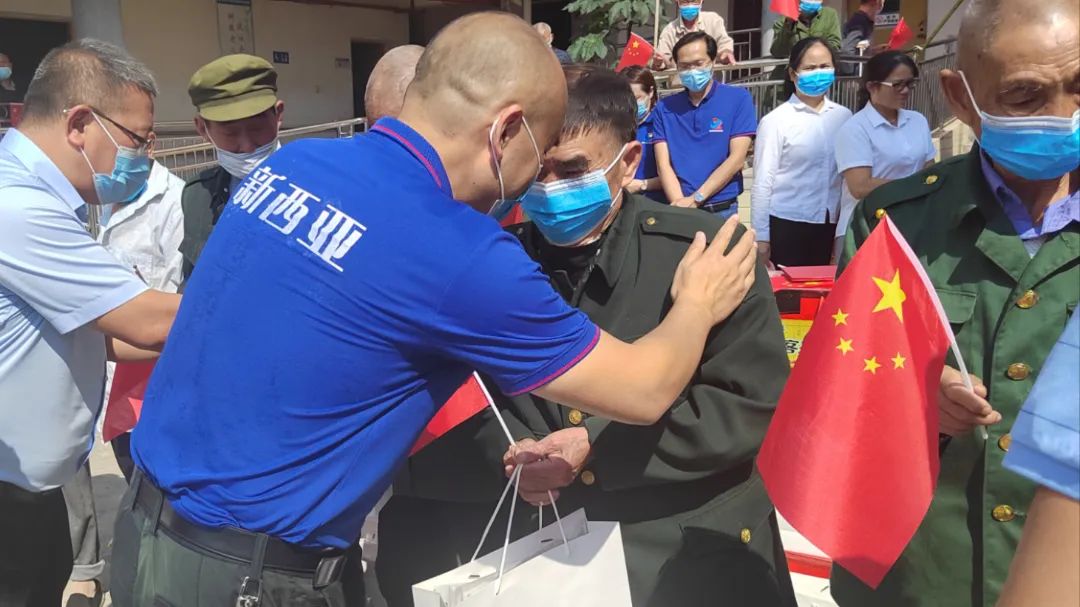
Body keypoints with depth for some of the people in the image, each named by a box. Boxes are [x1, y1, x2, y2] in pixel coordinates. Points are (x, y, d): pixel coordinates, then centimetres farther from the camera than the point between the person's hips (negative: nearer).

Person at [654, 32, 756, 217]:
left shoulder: (739, 98, -2)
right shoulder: (665, 108, 5)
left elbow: (737, 158, -9)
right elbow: (663, 164, -3)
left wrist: (695, 199, -14)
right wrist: (680, 203, -18)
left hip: (722, 209, -1)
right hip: (680, 209, 2)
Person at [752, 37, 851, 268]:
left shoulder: (844, 116, 5)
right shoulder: (776, 120, -6)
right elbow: (762, 183, -5)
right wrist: (761, 238, -6)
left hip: (829, 224, 4)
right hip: (787, 224, -3)